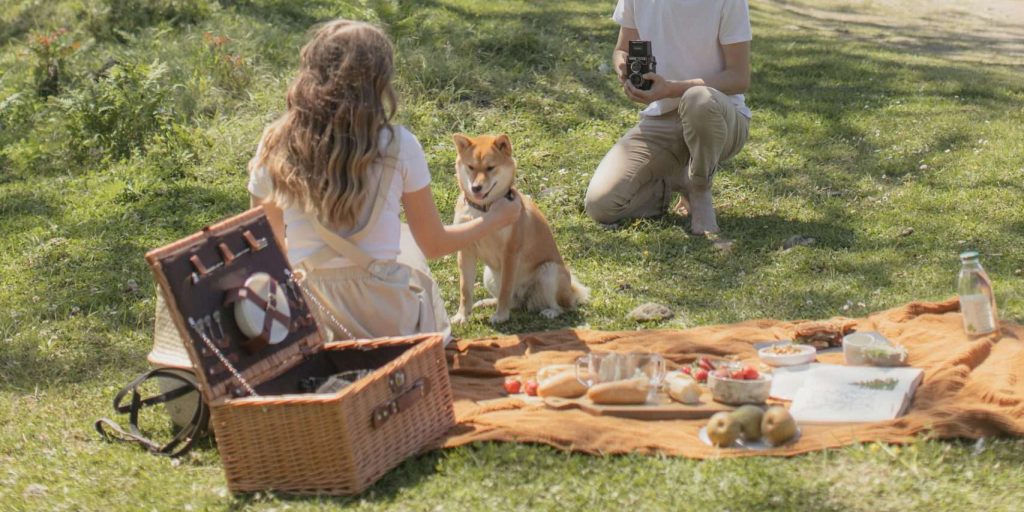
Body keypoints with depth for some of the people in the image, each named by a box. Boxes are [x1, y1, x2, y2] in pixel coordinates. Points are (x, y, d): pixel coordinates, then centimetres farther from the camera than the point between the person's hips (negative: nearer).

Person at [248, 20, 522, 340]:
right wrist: (497, 218, 18)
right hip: (386, 318, -1)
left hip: (306, 317, 2)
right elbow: (434, 245, 1)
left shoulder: (276, 147, -7)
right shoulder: (397, 146, -12)